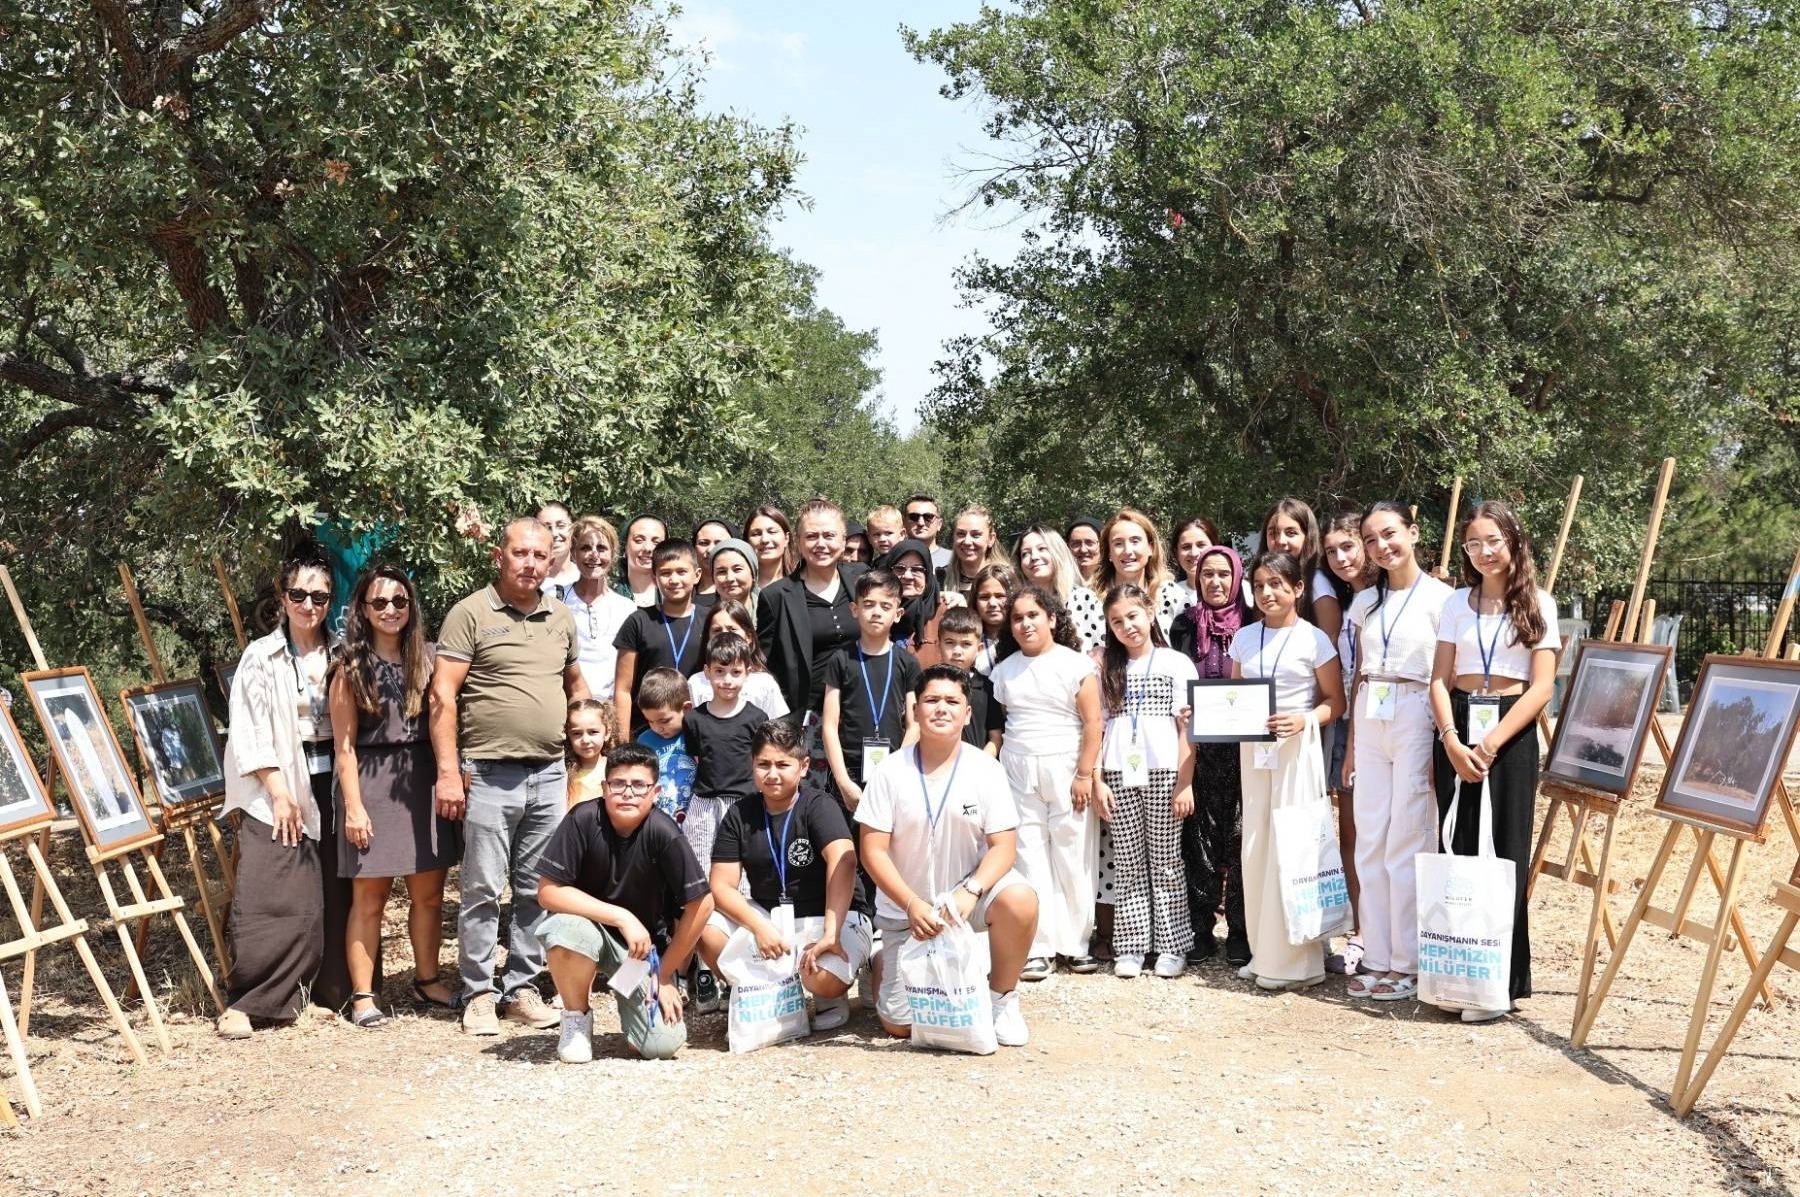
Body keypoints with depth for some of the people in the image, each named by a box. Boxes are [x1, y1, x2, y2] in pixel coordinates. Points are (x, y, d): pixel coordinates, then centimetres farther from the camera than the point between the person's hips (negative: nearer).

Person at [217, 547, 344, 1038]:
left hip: (331, 783, 3)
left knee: (336, 897, 6)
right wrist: (278, 792, -11)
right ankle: (245, 1001, -1)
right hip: (279, 789, -3)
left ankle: (338, 990, 18)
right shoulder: (261, 657, -1)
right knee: (268, 902, -8)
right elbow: (249, 733, -5)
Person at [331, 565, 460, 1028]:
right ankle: (363, 995, 6)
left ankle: (427, 979, 24)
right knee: (369, 897, 0)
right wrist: (354, 806, -10)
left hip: (423, 783, 4)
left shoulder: (424, 662, 10)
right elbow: (345, 746, -3)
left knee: (429, 892, 8)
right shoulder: (351, 671, 0)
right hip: (374, 786, -4)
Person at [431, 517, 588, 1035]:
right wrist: (448, 771, -14)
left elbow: (577, 687, 23)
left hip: (550, 775, 5)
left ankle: (522, 988, 19)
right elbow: (443, 694, -8)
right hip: (489, 774, -5)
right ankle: (478, 993, 12)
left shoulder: (561, 618, 12)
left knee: (537, 891, 9)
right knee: (483, 891, 1)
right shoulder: (471, 613, -4)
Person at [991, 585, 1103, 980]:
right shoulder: (1004, 670, 9)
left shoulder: (1076, 665, -3)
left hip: (1066, 770, -3)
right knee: (1030, 858, 2)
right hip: (1018, 773, 3)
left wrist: (1085, 775, -10)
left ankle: (1075, 944, 10)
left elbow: (1093, 723, -6)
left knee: (1073, 857, -1)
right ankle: (1037, 946, 7)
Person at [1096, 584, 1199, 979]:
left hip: (1163, 773, -2)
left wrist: (1185, 783, -7)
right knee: (1127, 863, 5)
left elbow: (1187, 729, 0)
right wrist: (1097, 779, 0)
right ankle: (1130, 946, 9)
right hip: (1119, 776, 2)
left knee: (1166, 861, 2)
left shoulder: (1177, 664, 4)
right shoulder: (1107, 669, 12)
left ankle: (1172, 946, 8)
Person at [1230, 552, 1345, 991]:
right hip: (1253, 749, 5)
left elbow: (1335, 702, -2)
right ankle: (1263, 952, 16)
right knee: (1256, 847, 6)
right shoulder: (1244, 638, 9)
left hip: (1296, 749, -5)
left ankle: (1295, 959, 3)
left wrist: (1304, 720, -19)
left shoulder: (1314, 640, -5)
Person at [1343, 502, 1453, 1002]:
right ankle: (1377, 958, 13)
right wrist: (1351, 745, 14)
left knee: (1407, 843, -5)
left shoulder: (1439, 597, -4)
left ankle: (1409, 963, 4)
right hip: (1369, 721, 6)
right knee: (1370, 843, 5)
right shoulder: (1365, 603, 13)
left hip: (1416, 718, -5)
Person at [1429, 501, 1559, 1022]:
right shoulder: (1457, 603, 10)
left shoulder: (1537, 604, 1)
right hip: (1457, 732, 3)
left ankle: (1501, 981, 3)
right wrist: (1451, 741, -10)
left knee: (1504, 855, -2)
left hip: (1511, 734, -3)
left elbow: (1542, 687, -5)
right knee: (1457, 851, 2)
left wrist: (1490, 744, -14)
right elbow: (1440, 680, 6)